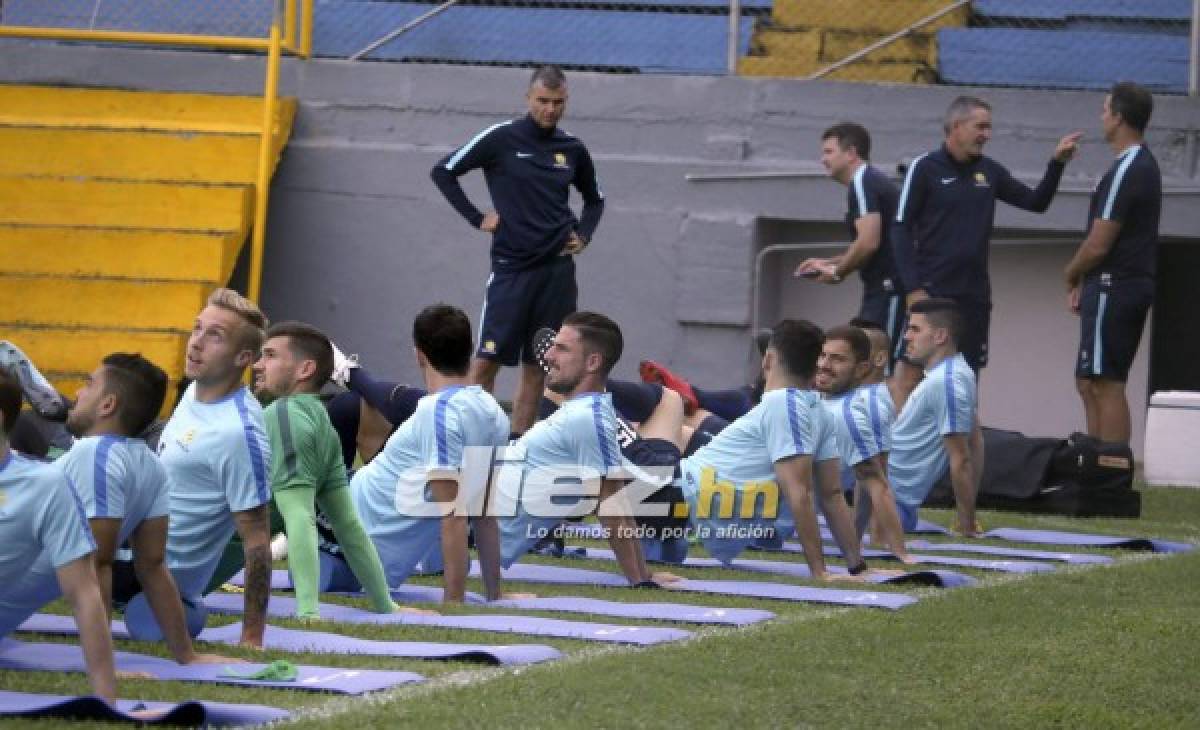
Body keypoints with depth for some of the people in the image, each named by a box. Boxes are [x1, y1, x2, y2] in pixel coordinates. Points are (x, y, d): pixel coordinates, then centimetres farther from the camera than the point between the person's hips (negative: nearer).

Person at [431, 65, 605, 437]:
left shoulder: (573, 150, 9)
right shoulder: (501, 139, -3)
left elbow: (595, 199, 26)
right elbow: (443, 172, 2)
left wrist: (583, 236, 9)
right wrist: (477, 218, -3)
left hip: (558, 269, 4)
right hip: (511, 266, -4)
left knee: (537, 364, 5)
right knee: (488, 358, -8)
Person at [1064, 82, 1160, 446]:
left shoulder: (1125, 172, -17)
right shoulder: (1144, 164, 15)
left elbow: (1099, 244, -18)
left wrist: (1072, 275, 1)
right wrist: (1084, 282, 13)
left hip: (1113, 289, -10)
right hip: (1133, 283, 10)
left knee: (1106, 386, -8)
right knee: (1090, 383, 15)